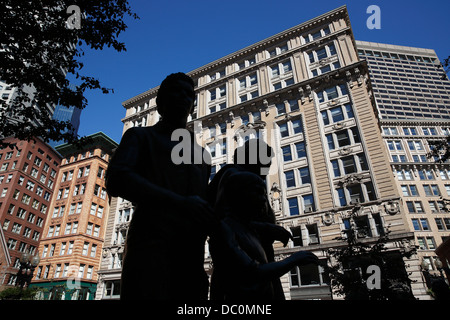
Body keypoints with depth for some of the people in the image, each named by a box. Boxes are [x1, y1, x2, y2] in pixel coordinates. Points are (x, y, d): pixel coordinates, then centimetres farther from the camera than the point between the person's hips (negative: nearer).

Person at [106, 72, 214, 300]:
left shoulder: (201, 155, 28)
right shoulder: (140, 136, 14)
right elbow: (116, 180, -7)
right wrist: (180, 202, -16)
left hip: (191, 255, 5)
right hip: (151, 244, -4)